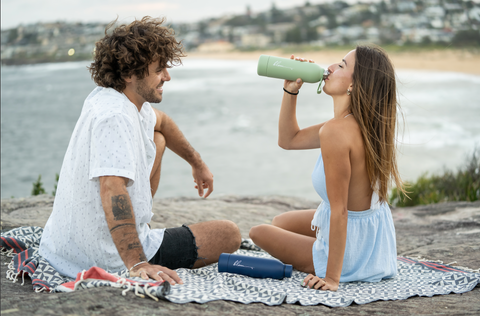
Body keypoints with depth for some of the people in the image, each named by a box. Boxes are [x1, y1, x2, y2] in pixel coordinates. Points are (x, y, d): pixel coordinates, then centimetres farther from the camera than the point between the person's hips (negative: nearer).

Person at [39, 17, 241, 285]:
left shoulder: (132, 100, 5)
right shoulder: (114, 117, -26)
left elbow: (160, 122, 28)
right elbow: (112, 189, -38)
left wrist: (197, 162, 39)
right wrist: (137, 263, -45)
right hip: (110, 260, -10)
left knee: (156, 140, 25)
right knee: (230, 235, -1)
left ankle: (141, 226, 27)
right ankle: (141, 266, 2)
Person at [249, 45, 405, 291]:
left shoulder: (336, 131, -30)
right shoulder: (362, 124, -2)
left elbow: (339, 211, -29)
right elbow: (288, 139, 10)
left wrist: (332, 277, -25)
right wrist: (291, 90, -1)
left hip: (354, 250, -9)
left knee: (259, 232, 16)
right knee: (281, 221, 30)